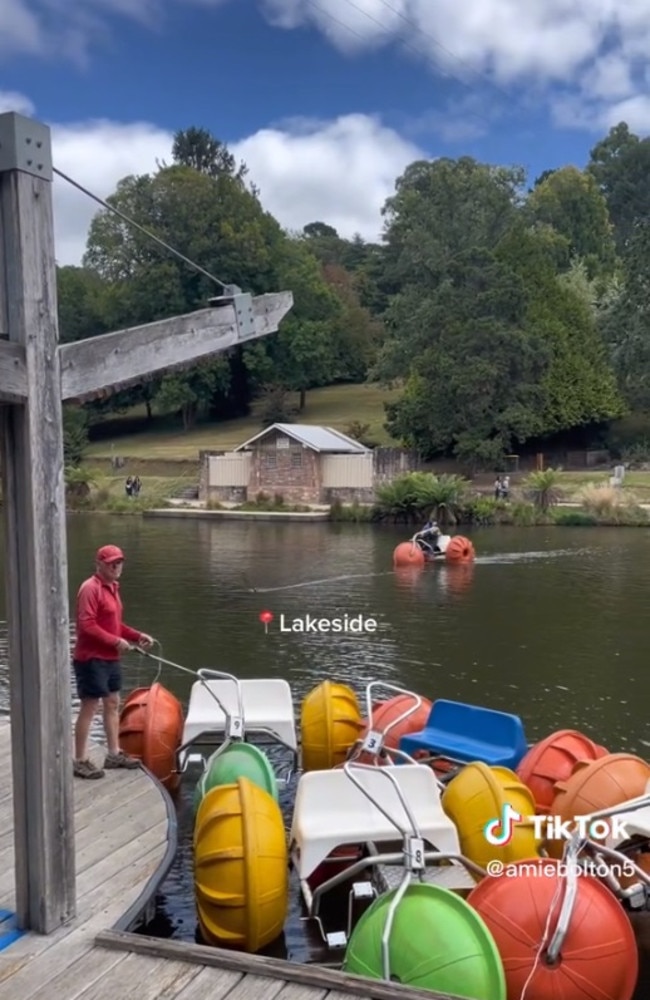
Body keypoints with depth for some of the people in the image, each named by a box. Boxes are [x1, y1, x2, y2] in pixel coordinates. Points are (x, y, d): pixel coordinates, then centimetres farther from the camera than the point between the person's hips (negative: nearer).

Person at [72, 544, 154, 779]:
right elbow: (86, 625, -23)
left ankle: (114, 754, 25)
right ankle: (80, 761, 5)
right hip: (92, 659, -10)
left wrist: (137, 636, 7)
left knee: (113, 704, 15)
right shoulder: (90, 588, -16)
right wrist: (115, 641, -22)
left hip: (110, 658, 10)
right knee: (89, 708, -4)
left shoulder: (112, 587, 13)